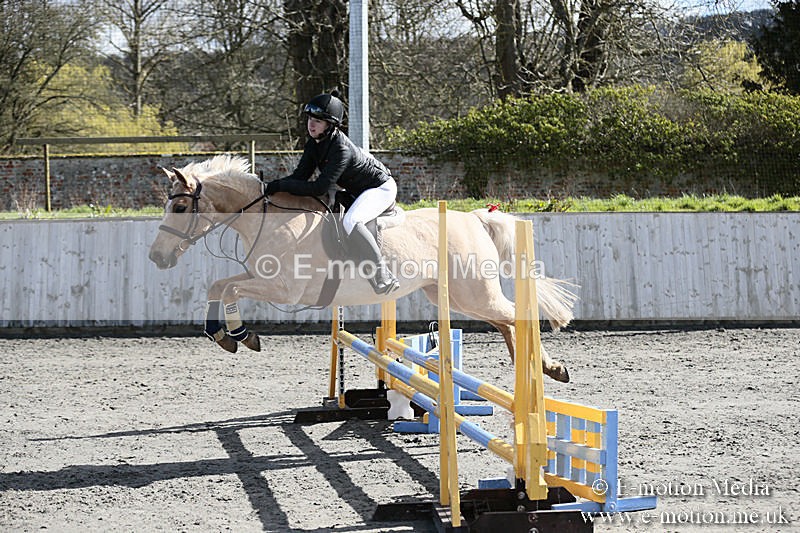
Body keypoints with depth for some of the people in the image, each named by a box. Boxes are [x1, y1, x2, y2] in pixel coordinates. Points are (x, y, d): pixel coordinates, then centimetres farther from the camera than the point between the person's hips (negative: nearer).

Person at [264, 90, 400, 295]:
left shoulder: (341, 149, -33)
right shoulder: (314, 145, -7)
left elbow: (320, 188, -36)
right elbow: (301, 176, -5)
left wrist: (282, 185, -36)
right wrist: (272, 186, -21)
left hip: (381, 188, -10)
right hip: (357, 191, 10)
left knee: (349, 222, -33)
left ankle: (384, 277, -29)